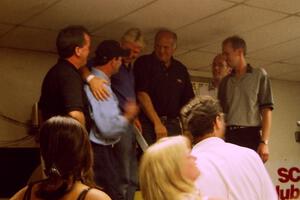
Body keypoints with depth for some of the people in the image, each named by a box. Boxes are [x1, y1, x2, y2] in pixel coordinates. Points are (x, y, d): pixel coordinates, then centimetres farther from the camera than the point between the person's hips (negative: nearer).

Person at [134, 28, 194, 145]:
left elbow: (188, 101, 17)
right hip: (148, 123, -4)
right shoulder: (144, 63, 1)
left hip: (173, 125, 4)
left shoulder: (181, 70, 16)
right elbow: (142, 94, -9)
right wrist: (157, 123, -15)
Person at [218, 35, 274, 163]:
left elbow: (266, 110, -1)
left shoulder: (259, 75, 7)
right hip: (228, 137, 3)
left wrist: (264, 142, -12)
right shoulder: (225, 81, 18)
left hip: (251, 135, -3)